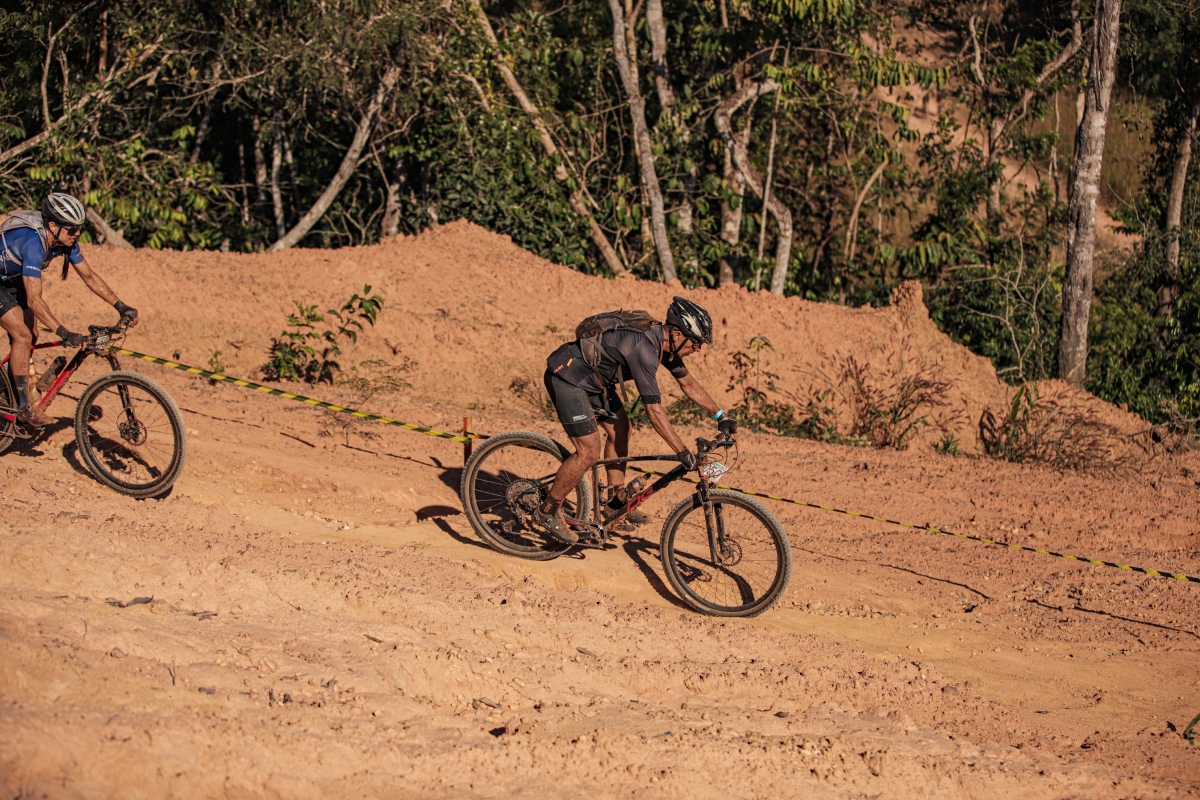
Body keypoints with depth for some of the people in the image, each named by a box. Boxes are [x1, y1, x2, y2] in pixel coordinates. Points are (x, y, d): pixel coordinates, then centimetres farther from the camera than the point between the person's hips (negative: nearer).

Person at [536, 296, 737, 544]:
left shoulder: (663, 340, -1)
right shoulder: (644, 347, -30)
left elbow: (688, 383, 15)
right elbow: (654, 409, -31)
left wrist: (721, 416, 12)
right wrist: (683, 453, -29)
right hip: (568, 375, -10)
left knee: (619, 429, 12)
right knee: (589, 452, -12)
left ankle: (616, 501, 24)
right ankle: (548, 511, 2)